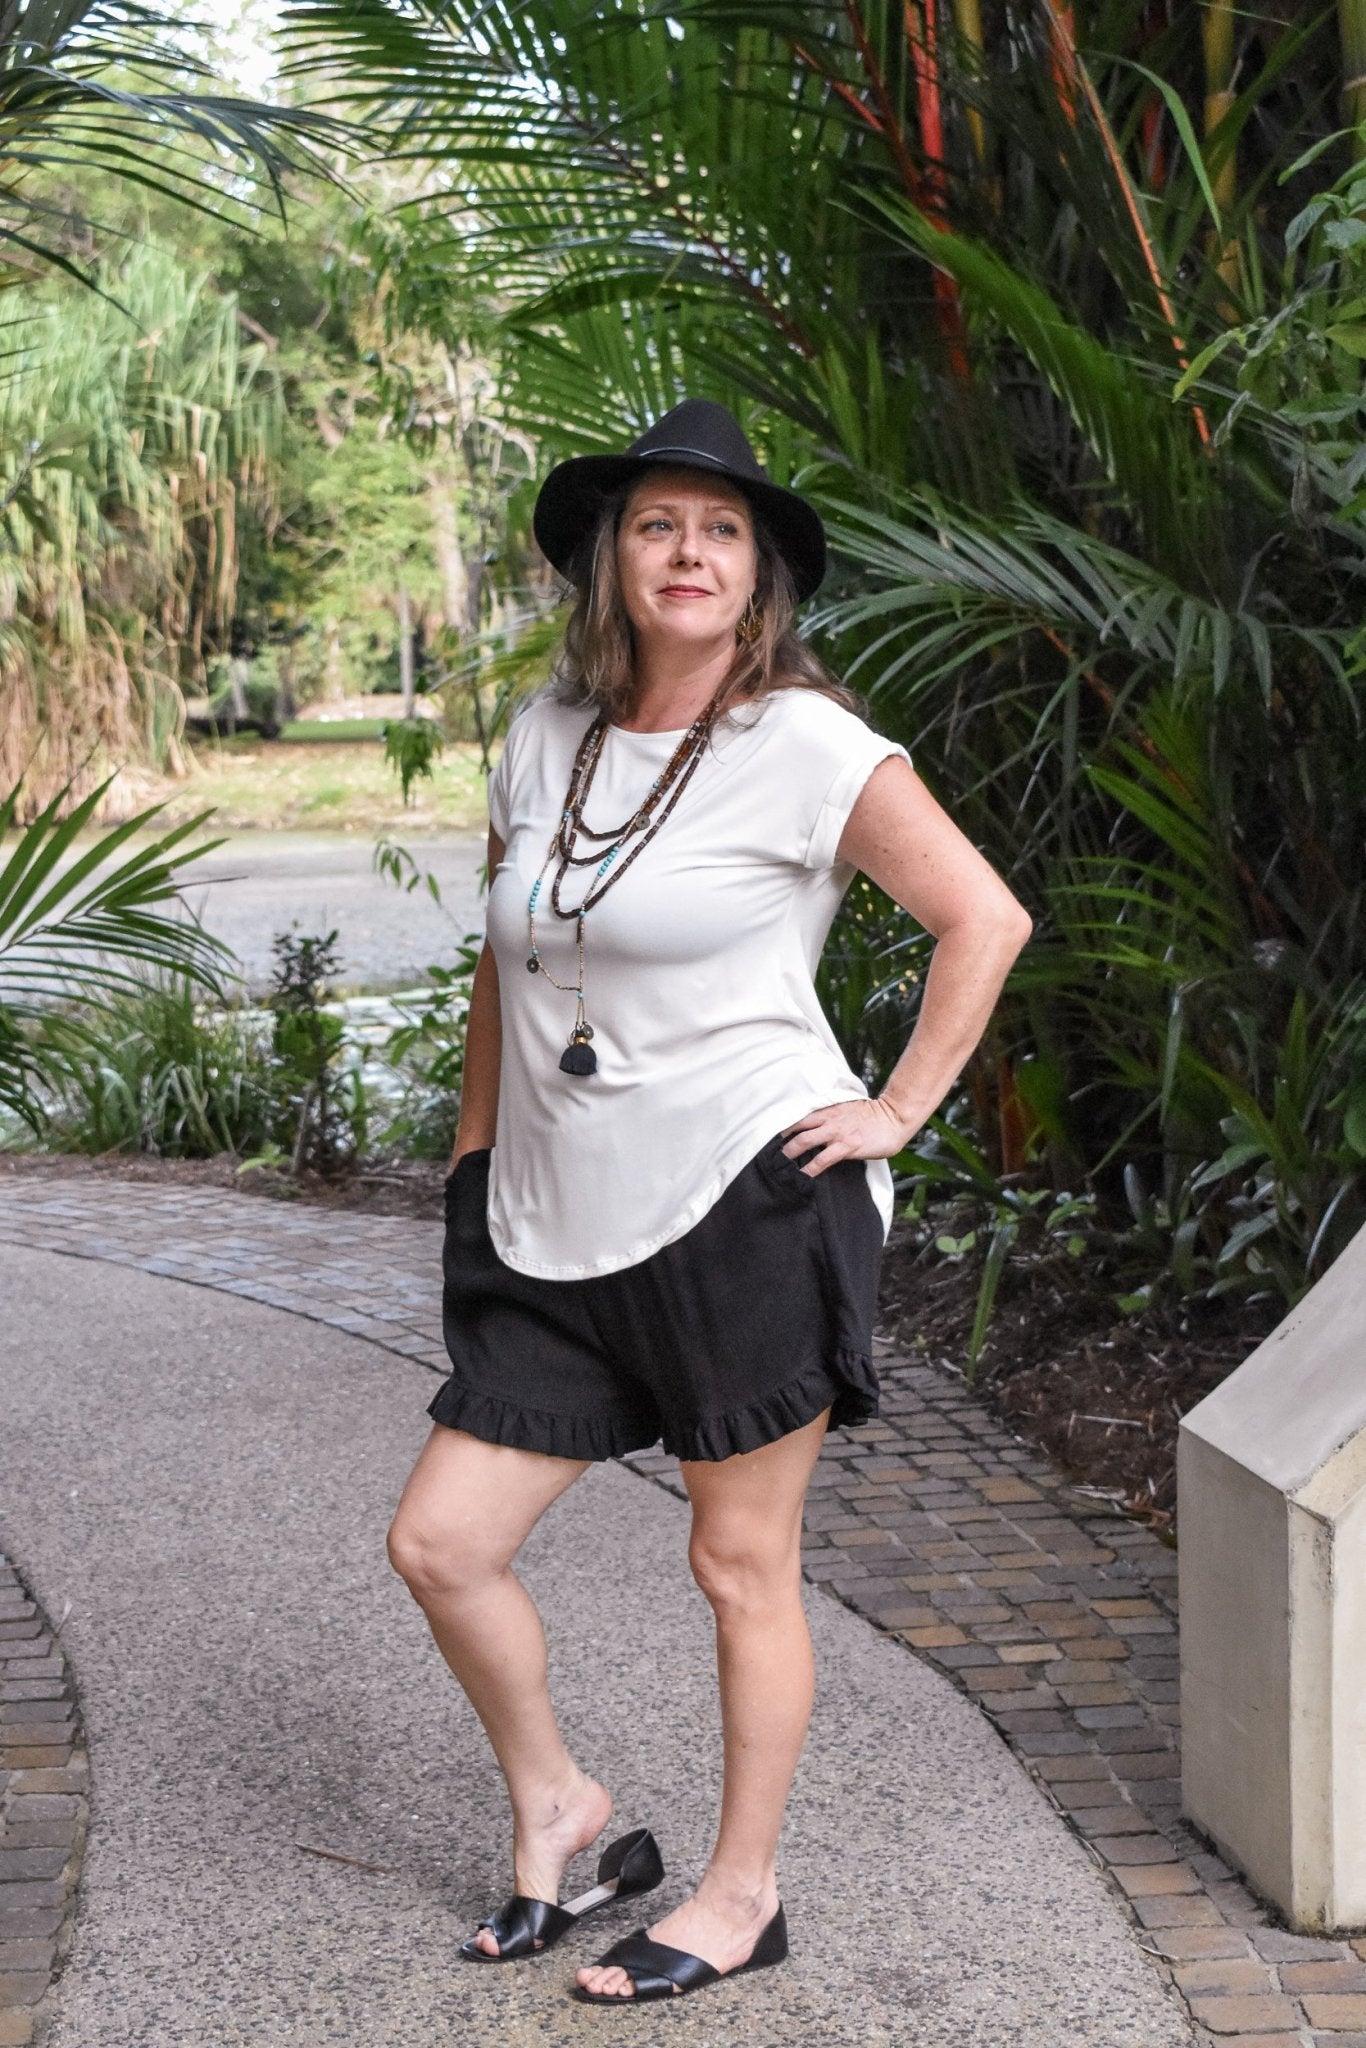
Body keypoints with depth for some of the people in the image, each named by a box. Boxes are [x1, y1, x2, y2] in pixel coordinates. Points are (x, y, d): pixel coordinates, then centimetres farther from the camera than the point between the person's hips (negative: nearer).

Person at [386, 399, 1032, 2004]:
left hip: (747, 1205, -6)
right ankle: (557, 1811, 27)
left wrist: (898, 1110, -7)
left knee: (742, 1567, 6)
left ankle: (742, 1894, 24)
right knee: (438, 1543, 4)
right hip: (561, 1231, 6)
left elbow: (985, 918, -5)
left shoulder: (806, 746, -8)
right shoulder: (543, 738, 9)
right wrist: (473, 1176, 17)